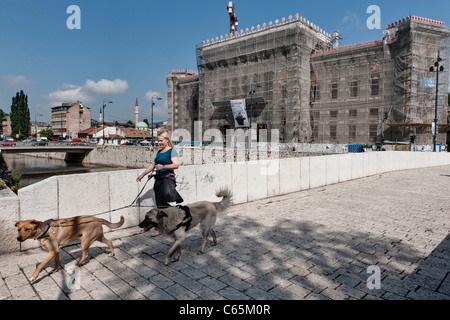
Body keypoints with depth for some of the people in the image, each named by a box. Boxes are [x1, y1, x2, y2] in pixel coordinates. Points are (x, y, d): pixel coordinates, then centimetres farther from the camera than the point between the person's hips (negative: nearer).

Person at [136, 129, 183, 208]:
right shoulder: (159, 152, 20)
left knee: (168, 193, -35)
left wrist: (163, 167, -27)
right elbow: (153, 165, 29)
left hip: (168, 177, -7)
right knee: (160, 205, 3)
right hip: (159, 179, 7)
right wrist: (142, 174, 30)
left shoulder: (172, 151, -2)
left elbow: (176, 165, -16)